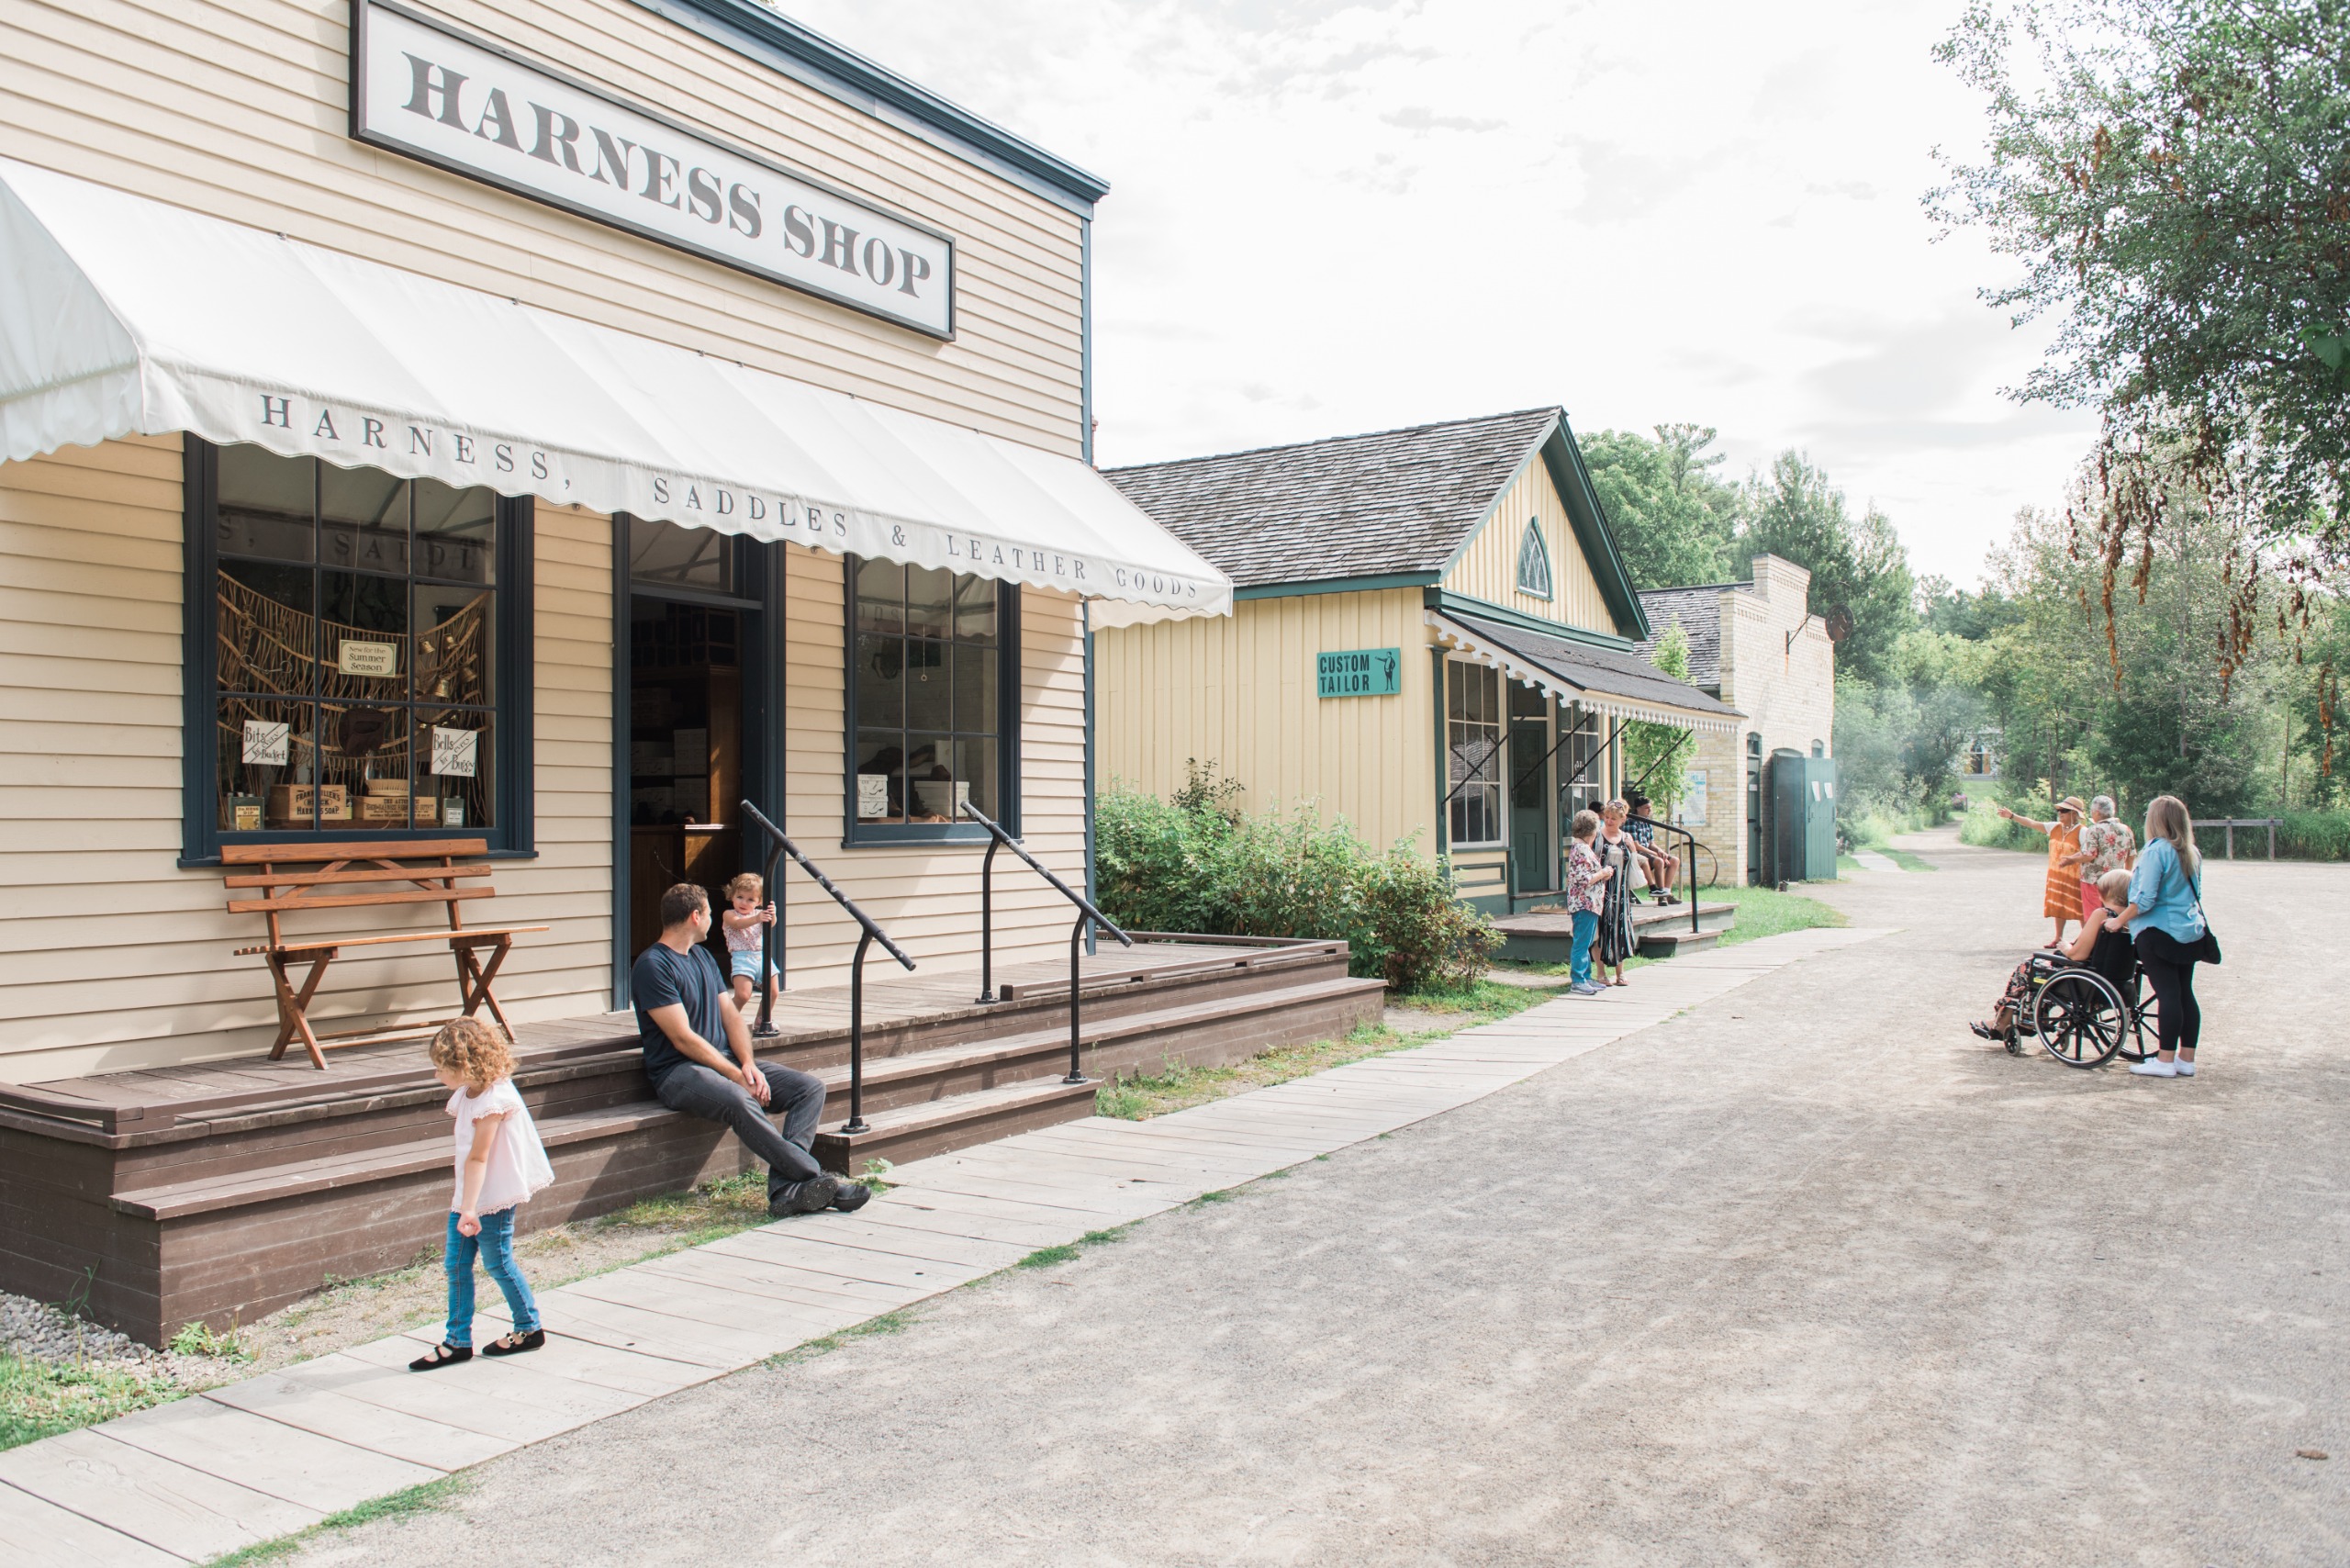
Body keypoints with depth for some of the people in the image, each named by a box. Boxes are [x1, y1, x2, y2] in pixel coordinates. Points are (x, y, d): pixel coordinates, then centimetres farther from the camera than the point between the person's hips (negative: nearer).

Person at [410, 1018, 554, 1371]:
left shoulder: (494, 1100, -22)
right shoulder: (467, 1094, 7)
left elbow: (478, 1157, -25)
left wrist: (469, 1208, -27)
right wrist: (463, 1203, 22)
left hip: (494, 1197, -9)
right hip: (467, 1196, 9)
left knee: (497, 1262, 3)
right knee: (455, 1263, 8)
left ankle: (530, 1328, 20)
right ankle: (457, 1342, 16)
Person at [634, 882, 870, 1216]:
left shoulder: (703, 956, 19)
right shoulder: (652, 966, -8)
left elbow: (731, 1016, 13)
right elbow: (684, 1039, -15)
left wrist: (748, 1065, -5)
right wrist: (737, 1076, -17)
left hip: (729, 1062, 8)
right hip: (679, 1072, -8)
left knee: (811, 1088, -11)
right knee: (740, 1101, -39)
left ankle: (785, 1188, -28)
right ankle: (815, 1179, -35)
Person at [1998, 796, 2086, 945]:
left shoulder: (2081, 832, -12)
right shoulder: (2055, 827, 6)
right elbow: (2033, 824, 6)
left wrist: (2072, 859, -33)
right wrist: (2012, 816, 2)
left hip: (2074, 877, -7)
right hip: (2056, 875, 7)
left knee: (2080, 909, -1)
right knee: (2059, 907, 14)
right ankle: (2058, 938, 25)